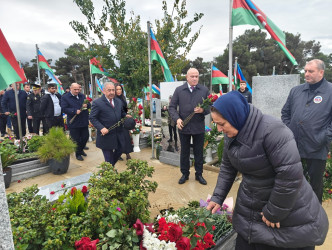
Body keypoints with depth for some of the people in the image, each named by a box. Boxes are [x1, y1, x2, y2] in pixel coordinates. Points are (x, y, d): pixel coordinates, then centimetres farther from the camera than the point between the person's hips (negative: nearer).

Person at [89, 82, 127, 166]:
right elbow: (92, 118, -11)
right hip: (106, 134, -6)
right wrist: (101, 128, -24)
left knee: (120, 149, 16)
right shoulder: (97, 103, -10)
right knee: (109, 156, 6)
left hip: (118, 134, 6)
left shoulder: (118, 101, 9)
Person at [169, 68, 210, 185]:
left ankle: (199, 174, 29)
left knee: (199, 152, 12)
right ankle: (185, 174, 30)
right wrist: (177, 118, -14)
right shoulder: (179, 90, 0)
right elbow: (172, 107, 2)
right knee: (184, 152, 13)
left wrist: (203, 110, -19)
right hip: (183, 127, 0)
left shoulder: (204, 90, 0)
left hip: (199, 127, 0)